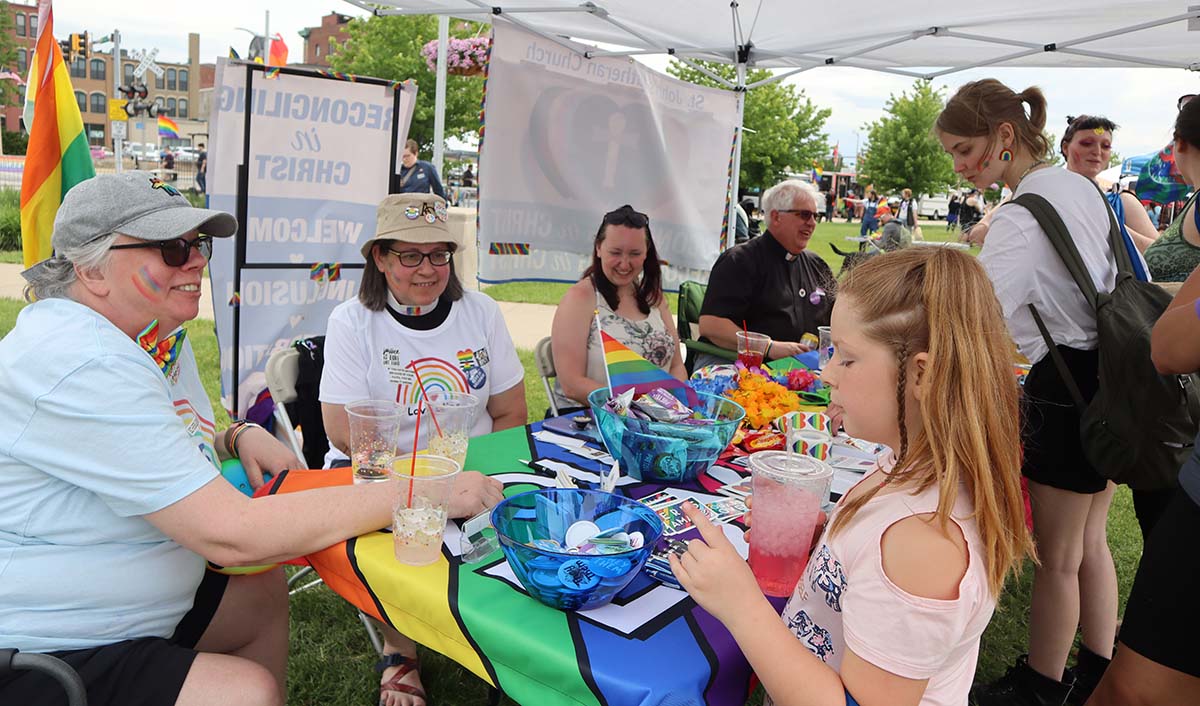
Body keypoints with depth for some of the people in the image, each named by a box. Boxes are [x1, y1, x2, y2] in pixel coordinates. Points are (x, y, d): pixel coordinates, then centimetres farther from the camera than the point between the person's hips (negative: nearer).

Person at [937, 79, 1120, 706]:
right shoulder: (1080, 186, 7)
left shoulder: (1022, 217, -22)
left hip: (1065, 387, -9)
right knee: (1090, 539, 21)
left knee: (1056, 557, 7)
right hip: (1113, 375, 9)